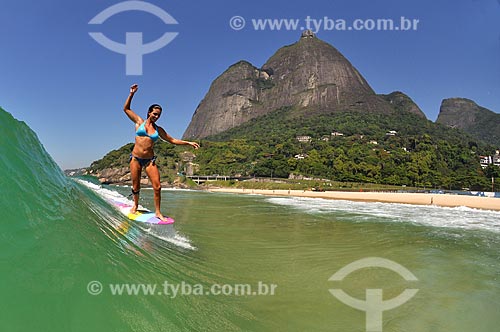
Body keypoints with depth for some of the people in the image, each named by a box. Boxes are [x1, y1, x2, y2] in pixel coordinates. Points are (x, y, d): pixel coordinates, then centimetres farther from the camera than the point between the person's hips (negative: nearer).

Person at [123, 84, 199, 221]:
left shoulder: (158, 130, 9)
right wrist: (132, 94, -4)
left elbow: (172, 140, 12)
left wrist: (188, 143, 5)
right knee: (135, 186, 6)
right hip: (135, 158, -1)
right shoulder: (139, 121, 5)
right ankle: (135, 205, 34)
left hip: (150, 160, 1)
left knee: (157, 187, -7)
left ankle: (157, 212, 7)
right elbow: (126, 108, 5)